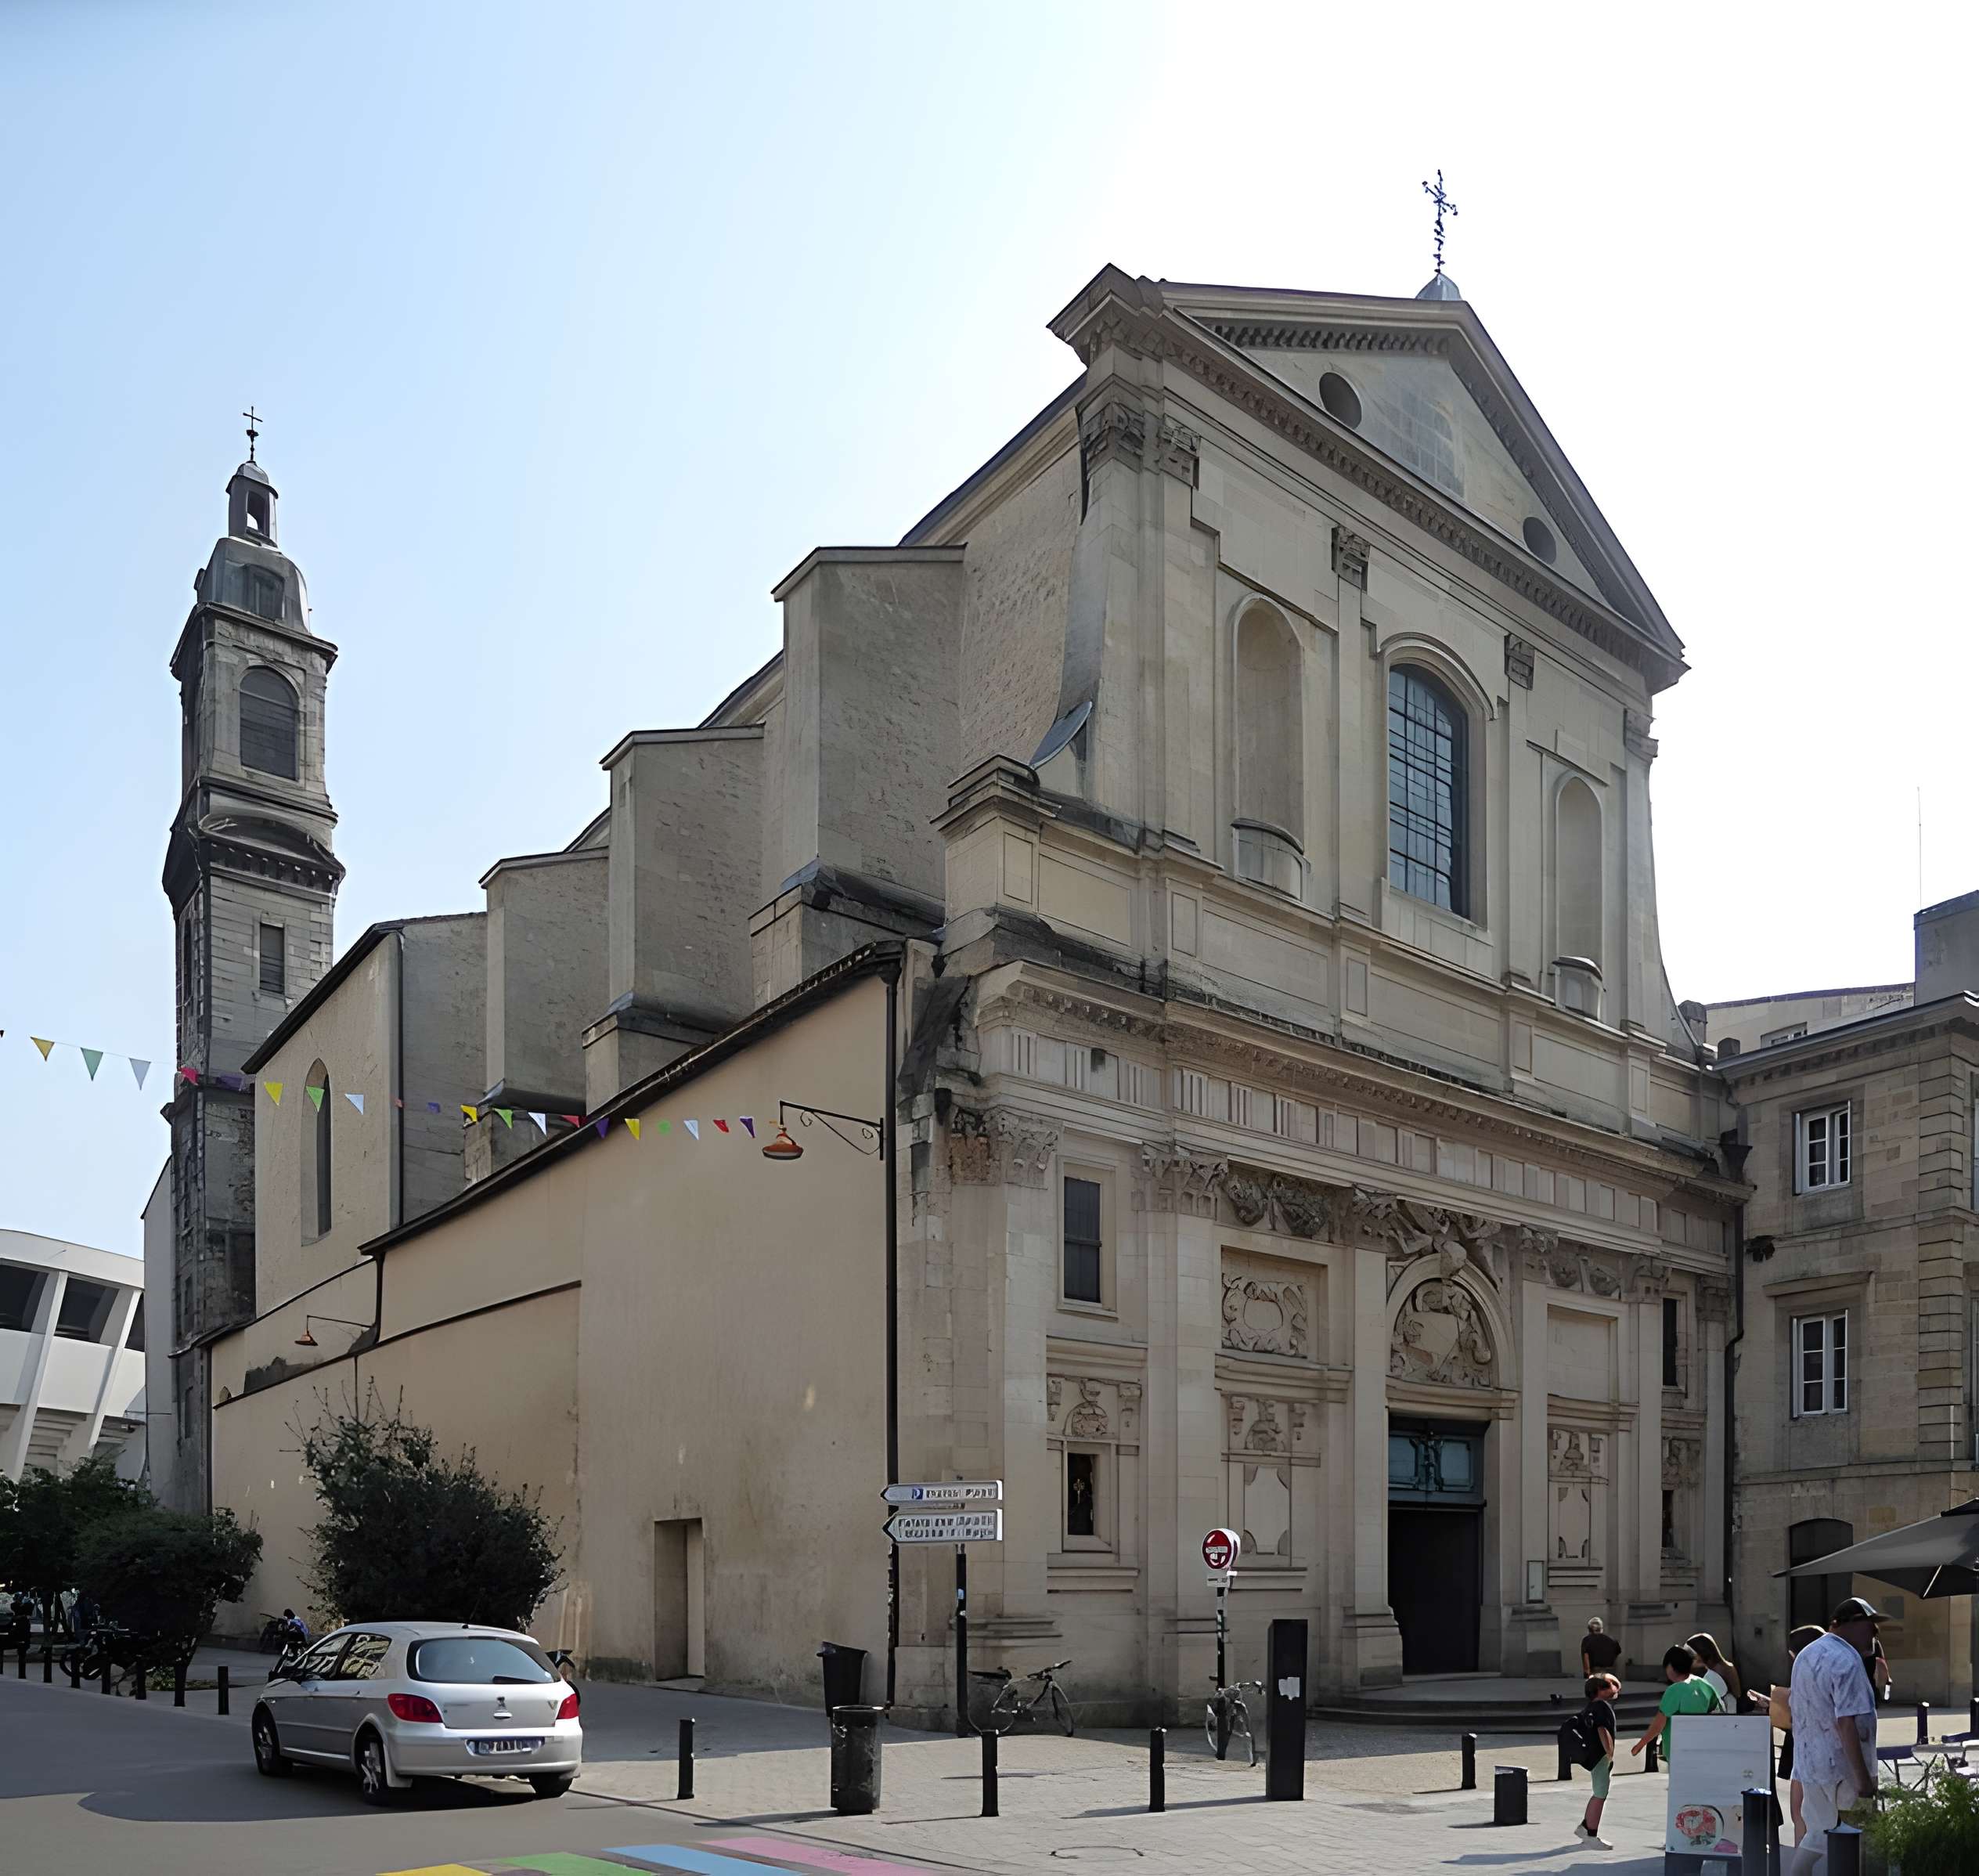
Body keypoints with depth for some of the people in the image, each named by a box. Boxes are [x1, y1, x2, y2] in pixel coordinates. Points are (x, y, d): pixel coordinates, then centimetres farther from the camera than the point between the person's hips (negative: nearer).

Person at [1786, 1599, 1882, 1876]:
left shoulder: (1806, 1655, 14)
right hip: (1841, 1766, -8)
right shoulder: (1846, 1661, -16)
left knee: (1818, 1834, 13)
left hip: (1808, 1762, 8)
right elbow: (1847, 1723, -23)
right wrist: (1863, 1778, -23)